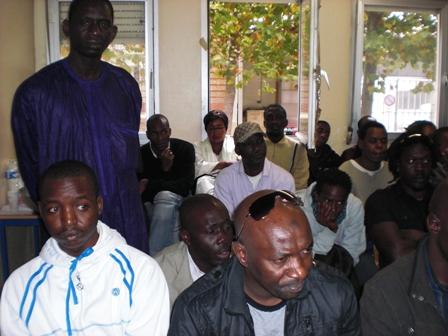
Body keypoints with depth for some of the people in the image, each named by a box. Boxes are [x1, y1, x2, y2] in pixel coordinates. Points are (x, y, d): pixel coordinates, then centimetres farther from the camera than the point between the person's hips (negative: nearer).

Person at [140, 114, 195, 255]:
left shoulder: (185, 148, -4)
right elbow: (141, 192, -7)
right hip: (151, 203, 1)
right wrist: (163, 169, -24)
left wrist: (150, 185, -15)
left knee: (165, 195, -33)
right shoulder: (141, 154, -2)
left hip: (177, 199, -1)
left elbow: (186, 184, -12)